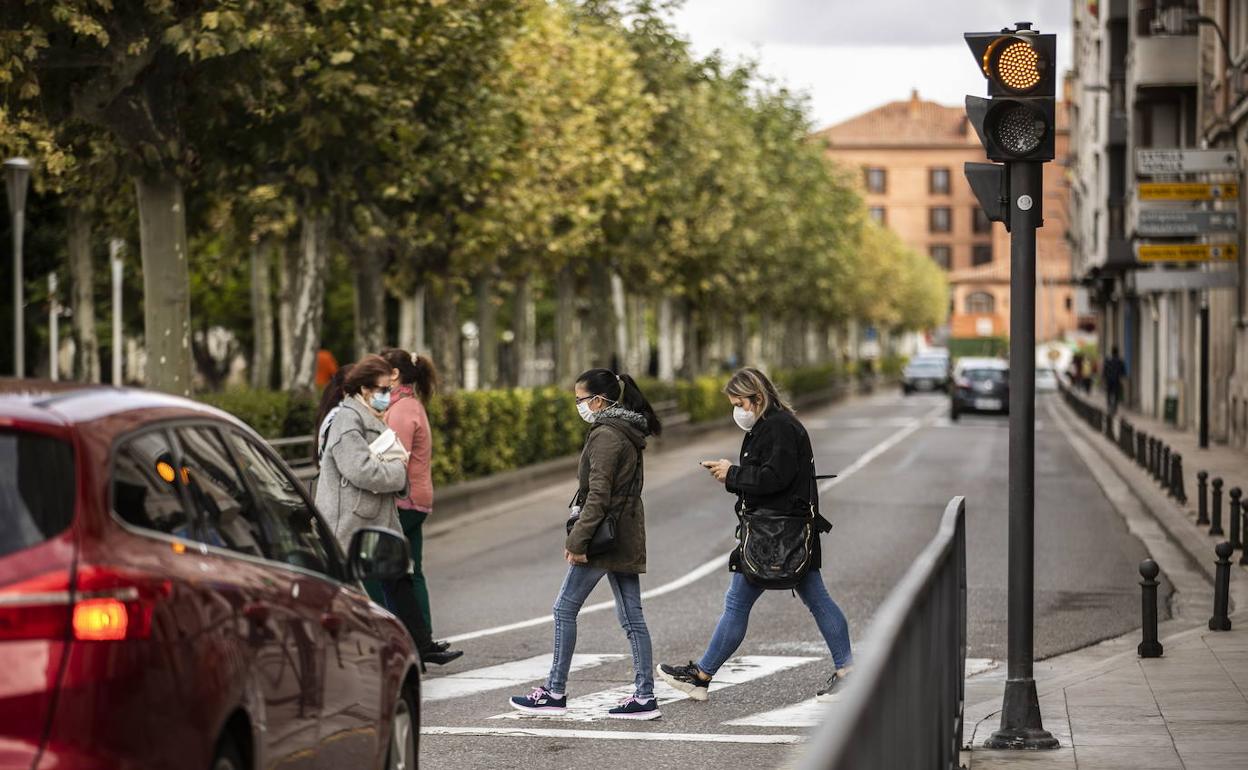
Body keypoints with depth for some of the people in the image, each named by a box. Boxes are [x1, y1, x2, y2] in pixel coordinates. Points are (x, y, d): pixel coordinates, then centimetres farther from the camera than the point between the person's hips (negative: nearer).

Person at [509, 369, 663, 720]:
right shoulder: (628, 433, 14)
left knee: (565, 610, 1)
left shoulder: (605, 435, -15)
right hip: (626, 540, 9)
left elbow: (597, 495, -20)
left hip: (603, 538, -9)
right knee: (631, 616, 7)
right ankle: (645, 696, 6)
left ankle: (555, 692, 6)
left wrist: (577, 541, -18)